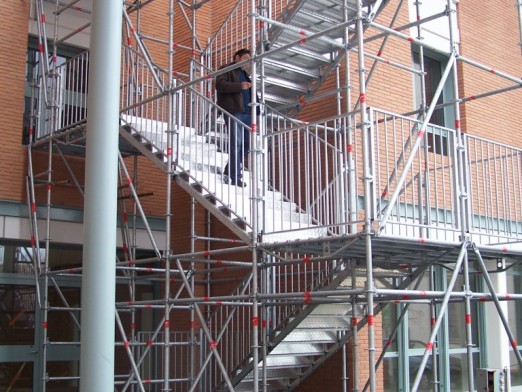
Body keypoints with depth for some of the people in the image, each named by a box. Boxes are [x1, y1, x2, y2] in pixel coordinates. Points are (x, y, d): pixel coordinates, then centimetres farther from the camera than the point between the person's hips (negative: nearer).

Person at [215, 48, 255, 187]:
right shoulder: (227, 69, 6)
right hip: (234, 112, -8)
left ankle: (229, 172, 16)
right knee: (236, 143, -14)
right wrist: (240, 86, -18)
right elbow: (220, 85, -10)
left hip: (247, 112, 8)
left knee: (246, 144, 4)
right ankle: (236, 177, -13)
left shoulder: (246, 74, 30)